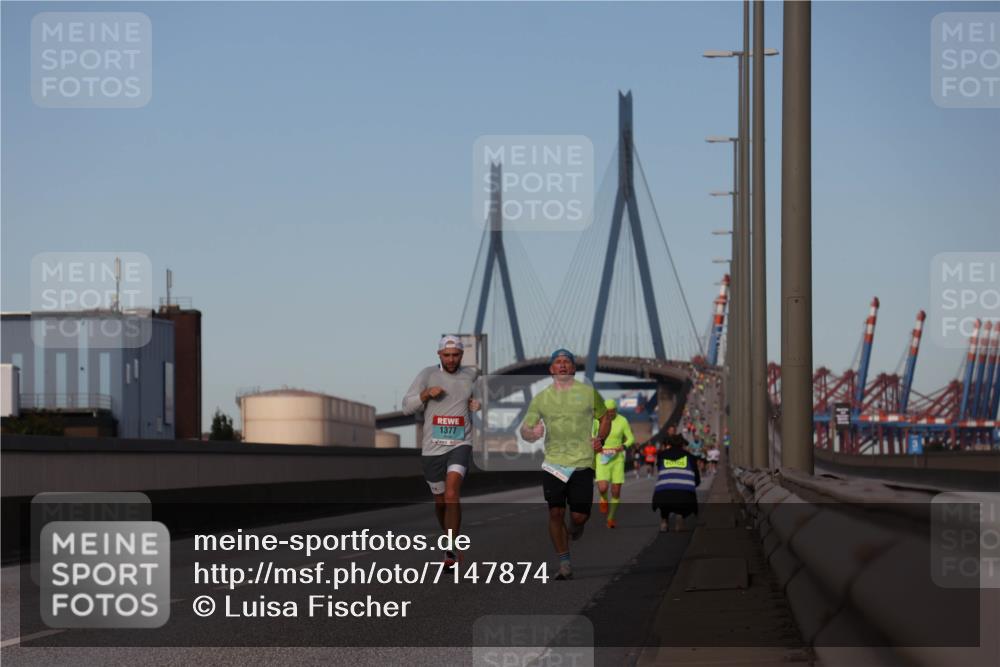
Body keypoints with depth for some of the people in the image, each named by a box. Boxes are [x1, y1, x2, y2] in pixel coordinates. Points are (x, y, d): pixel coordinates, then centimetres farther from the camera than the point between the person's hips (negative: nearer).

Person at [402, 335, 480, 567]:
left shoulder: (471, 374, 8)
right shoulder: (428, 374, 1)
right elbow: (407, 406, -2)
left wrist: (476, 404, 9)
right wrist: (426, 393, -18)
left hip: (460, 444, -1)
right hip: (432, 446, 1)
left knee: (452, 494, -21)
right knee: (440, 501, 10)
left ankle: (451, 551, -23)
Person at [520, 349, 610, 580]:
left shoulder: (588, 392, 5)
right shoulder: (541, 398, 7)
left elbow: (605, 417, 18)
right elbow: (525, 430, 8)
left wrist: (600, 439, 0)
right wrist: (531, 433, -17)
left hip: (583, 463, -1)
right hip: (553, 463, 1)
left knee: (579, 516, -5)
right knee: (556, 513, -8)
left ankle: (576, 527, 34)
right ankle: (565, 565, 3)